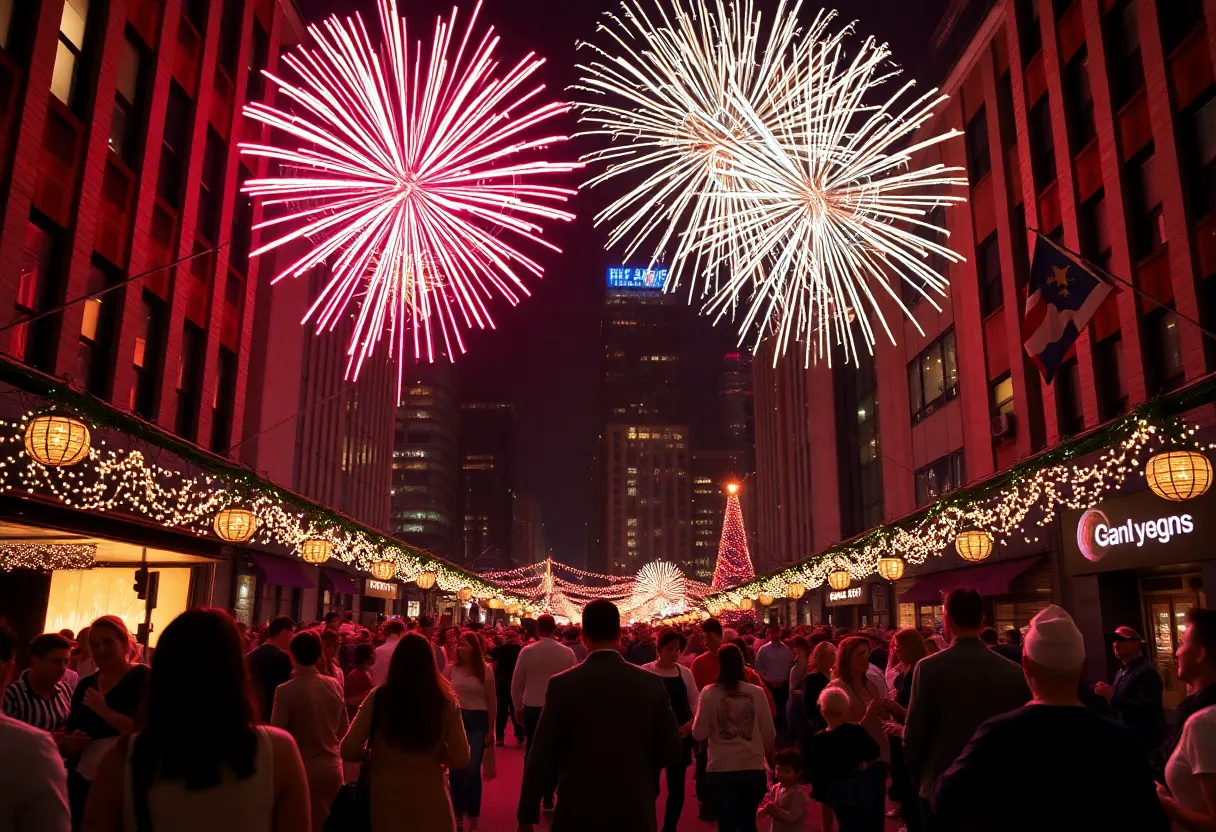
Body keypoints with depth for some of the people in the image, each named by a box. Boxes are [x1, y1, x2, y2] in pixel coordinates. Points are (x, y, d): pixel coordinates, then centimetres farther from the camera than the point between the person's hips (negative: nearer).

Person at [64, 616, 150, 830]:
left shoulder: (143, 678, -8)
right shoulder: (85, 685, 10)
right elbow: (66, 743, 18)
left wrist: (104, 711, -21)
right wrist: (69, 742, -4)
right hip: (82, 783, 6)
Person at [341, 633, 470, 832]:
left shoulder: (378, 697, -10)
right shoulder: (445, 701, -9)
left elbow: (348, 751, -8)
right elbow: (461, 759, -5)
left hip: (385, 798, 0)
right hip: (430, 800, 0)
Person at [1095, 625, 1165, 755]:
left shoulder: (1147, 671, -16)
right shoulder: (1122, 671, 14)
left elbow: (1148, 709, -26)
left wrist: (1113, 697, -26)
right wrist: (1107, 694, 1)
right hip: (1127, 738, 9)